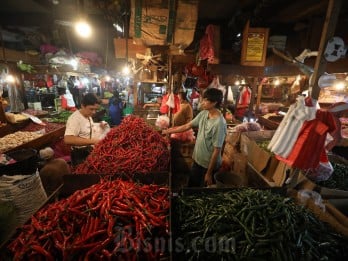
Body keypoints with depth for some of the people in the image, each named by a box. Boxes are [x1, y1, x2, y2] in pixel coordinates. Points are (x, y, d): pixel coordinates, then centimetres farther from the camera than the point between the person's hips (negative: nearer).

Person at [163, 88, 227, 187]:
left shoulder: (219, 123, -28)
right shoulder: (203, 114, -5)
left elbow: (217, 150, -23)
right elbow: (187, 126, 7)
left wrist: (209, 173, -17)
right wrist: (168, 131, 8)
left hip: (209, 165, -7)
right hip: (197, 160, 7)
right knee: (191, 186, 24)